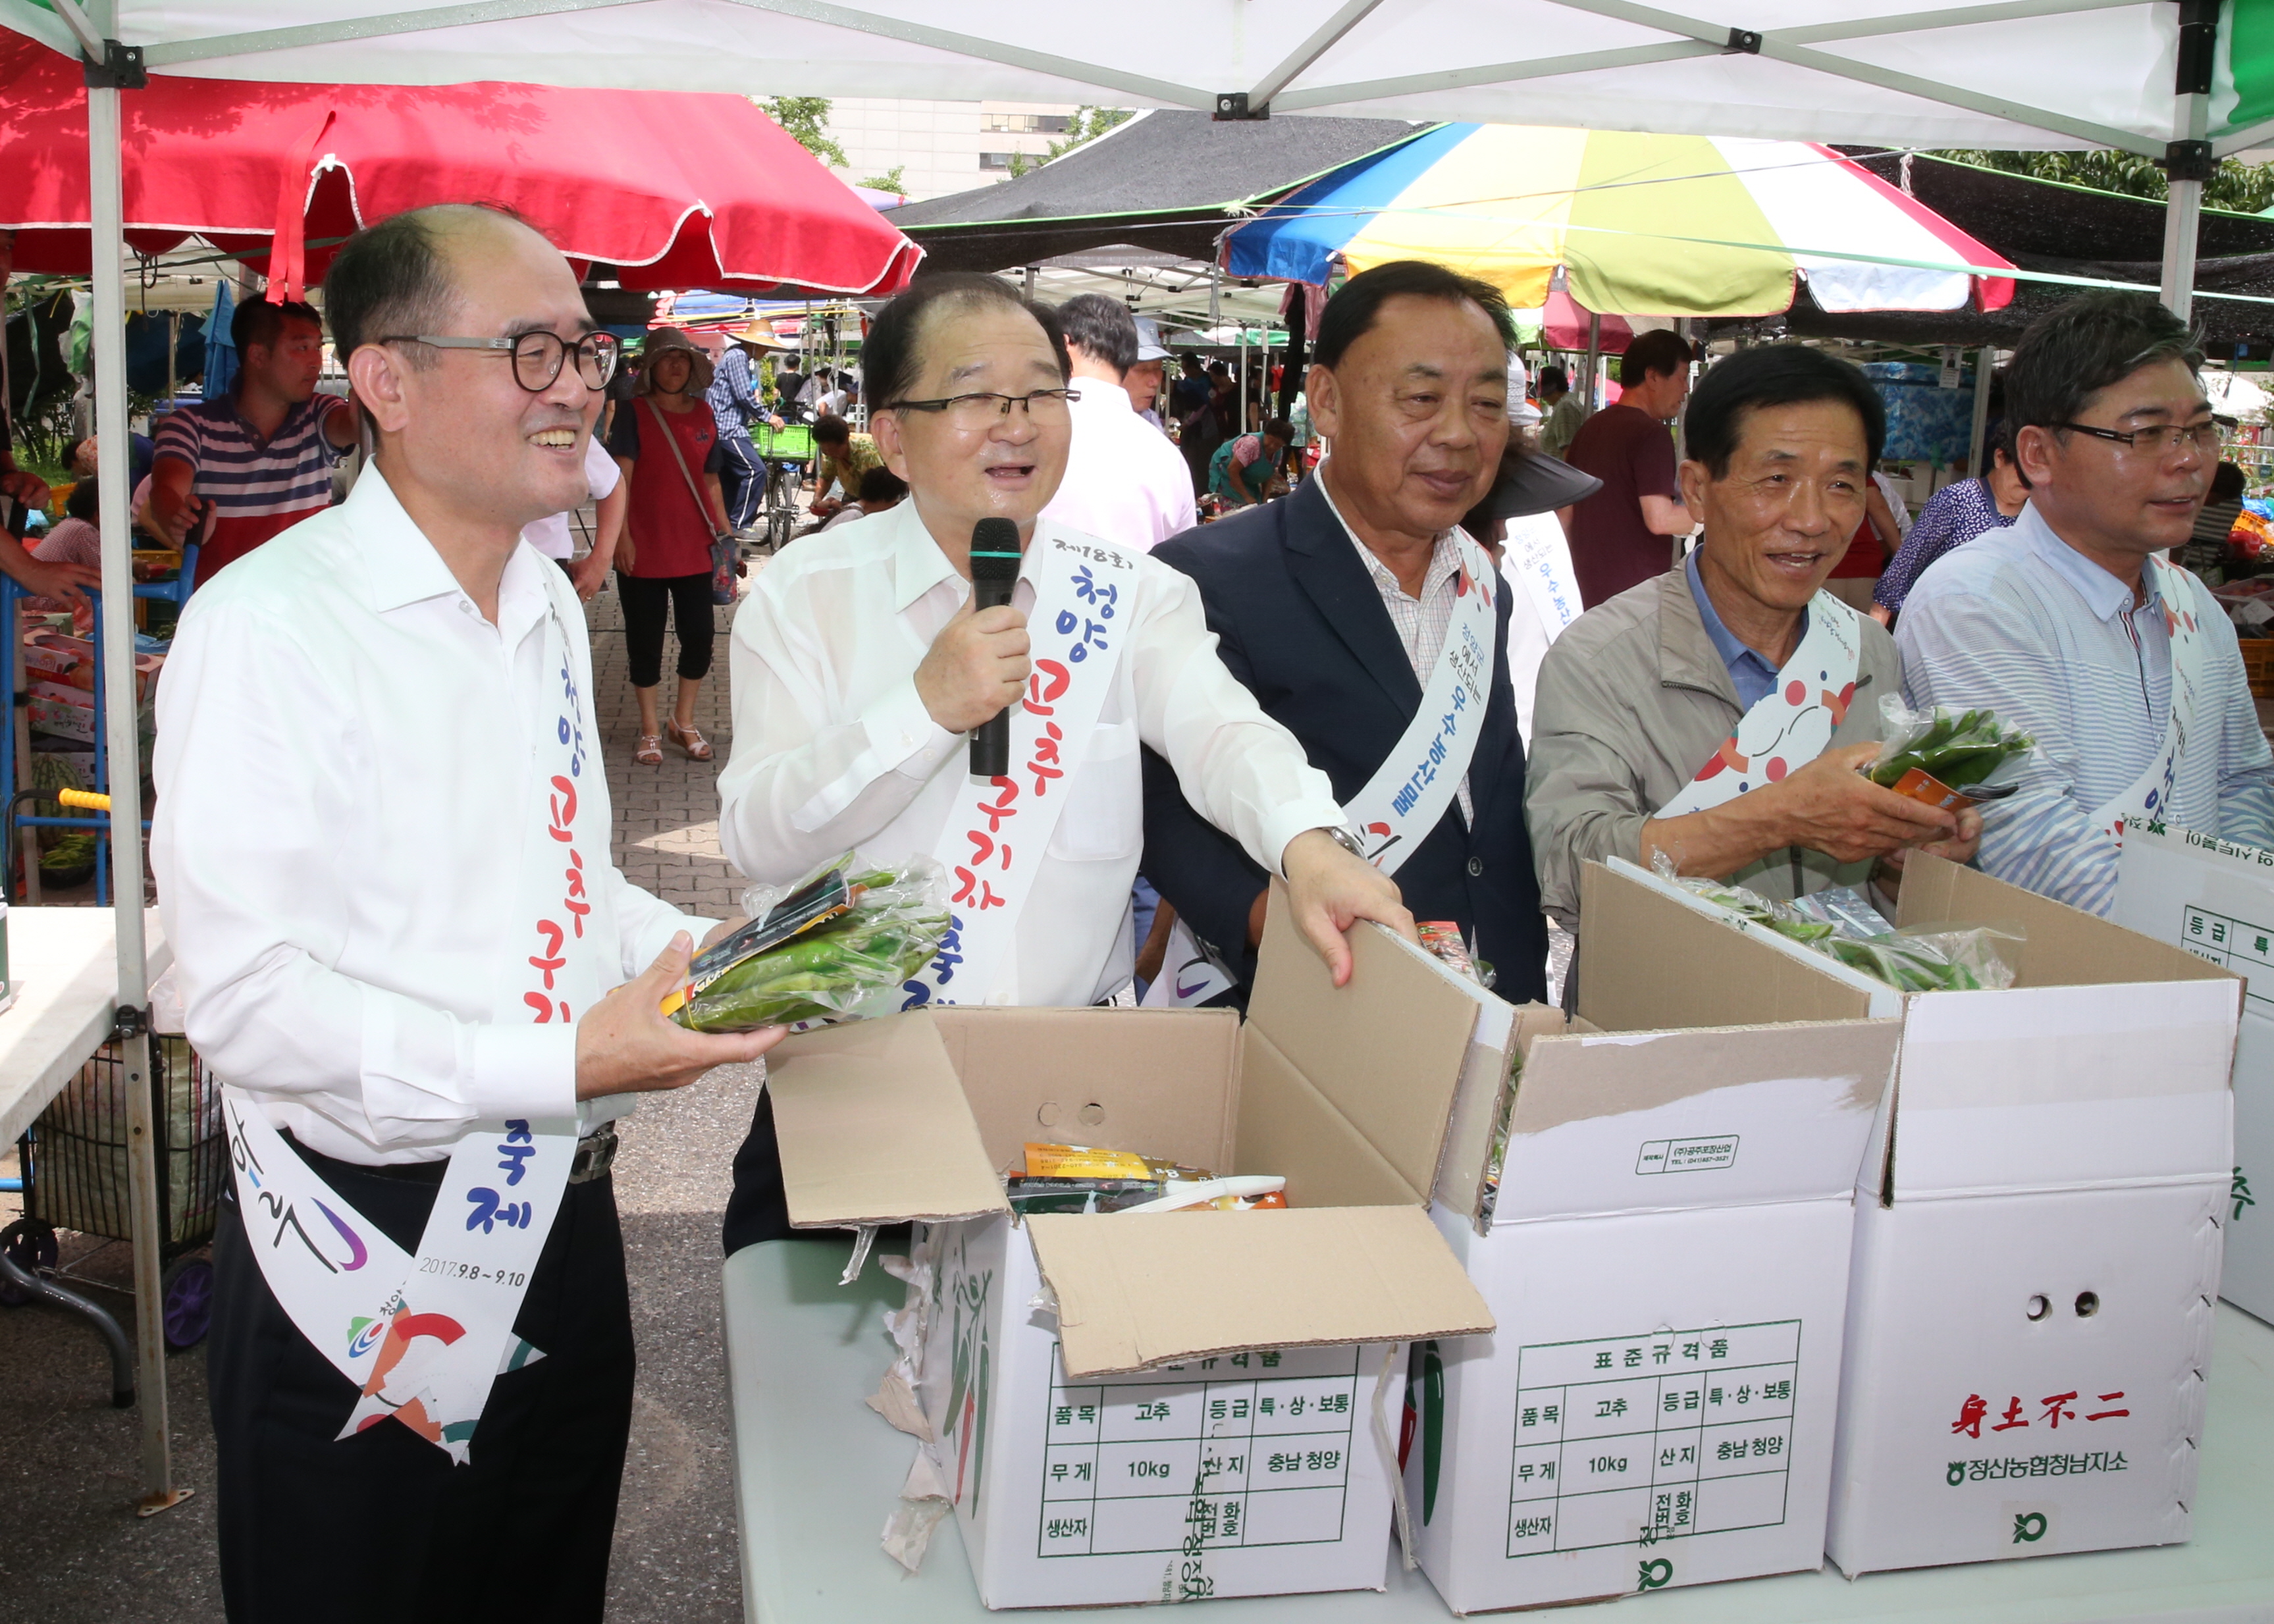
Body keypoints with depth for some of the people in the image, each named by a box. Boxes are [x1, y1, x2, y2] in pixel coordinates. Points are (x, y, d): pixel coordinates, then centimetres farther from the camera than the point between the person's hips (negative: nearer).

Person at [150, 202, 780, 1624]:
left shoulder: (550, 609, 9)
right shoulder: (268, 626, -18)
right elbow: (245, 992, -23)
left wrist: (699, 952, 1)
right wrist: (558, 1064, -26)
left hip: (564, 1225, 7)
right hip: (368, 1260, -7)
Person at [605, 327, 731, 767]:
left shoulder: (703, 415, 9)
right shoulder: (635, 413, -2)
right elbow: (620, 476, -9)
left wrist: (725, 529, 9)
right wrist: (621, 534, -17)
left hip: (694, 547, 4)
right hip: (644, 548, -3)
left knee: (699, 635, 4)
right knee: (645, 638, 5)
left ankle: (684, 721, 23)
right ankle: (650, 729, 17)